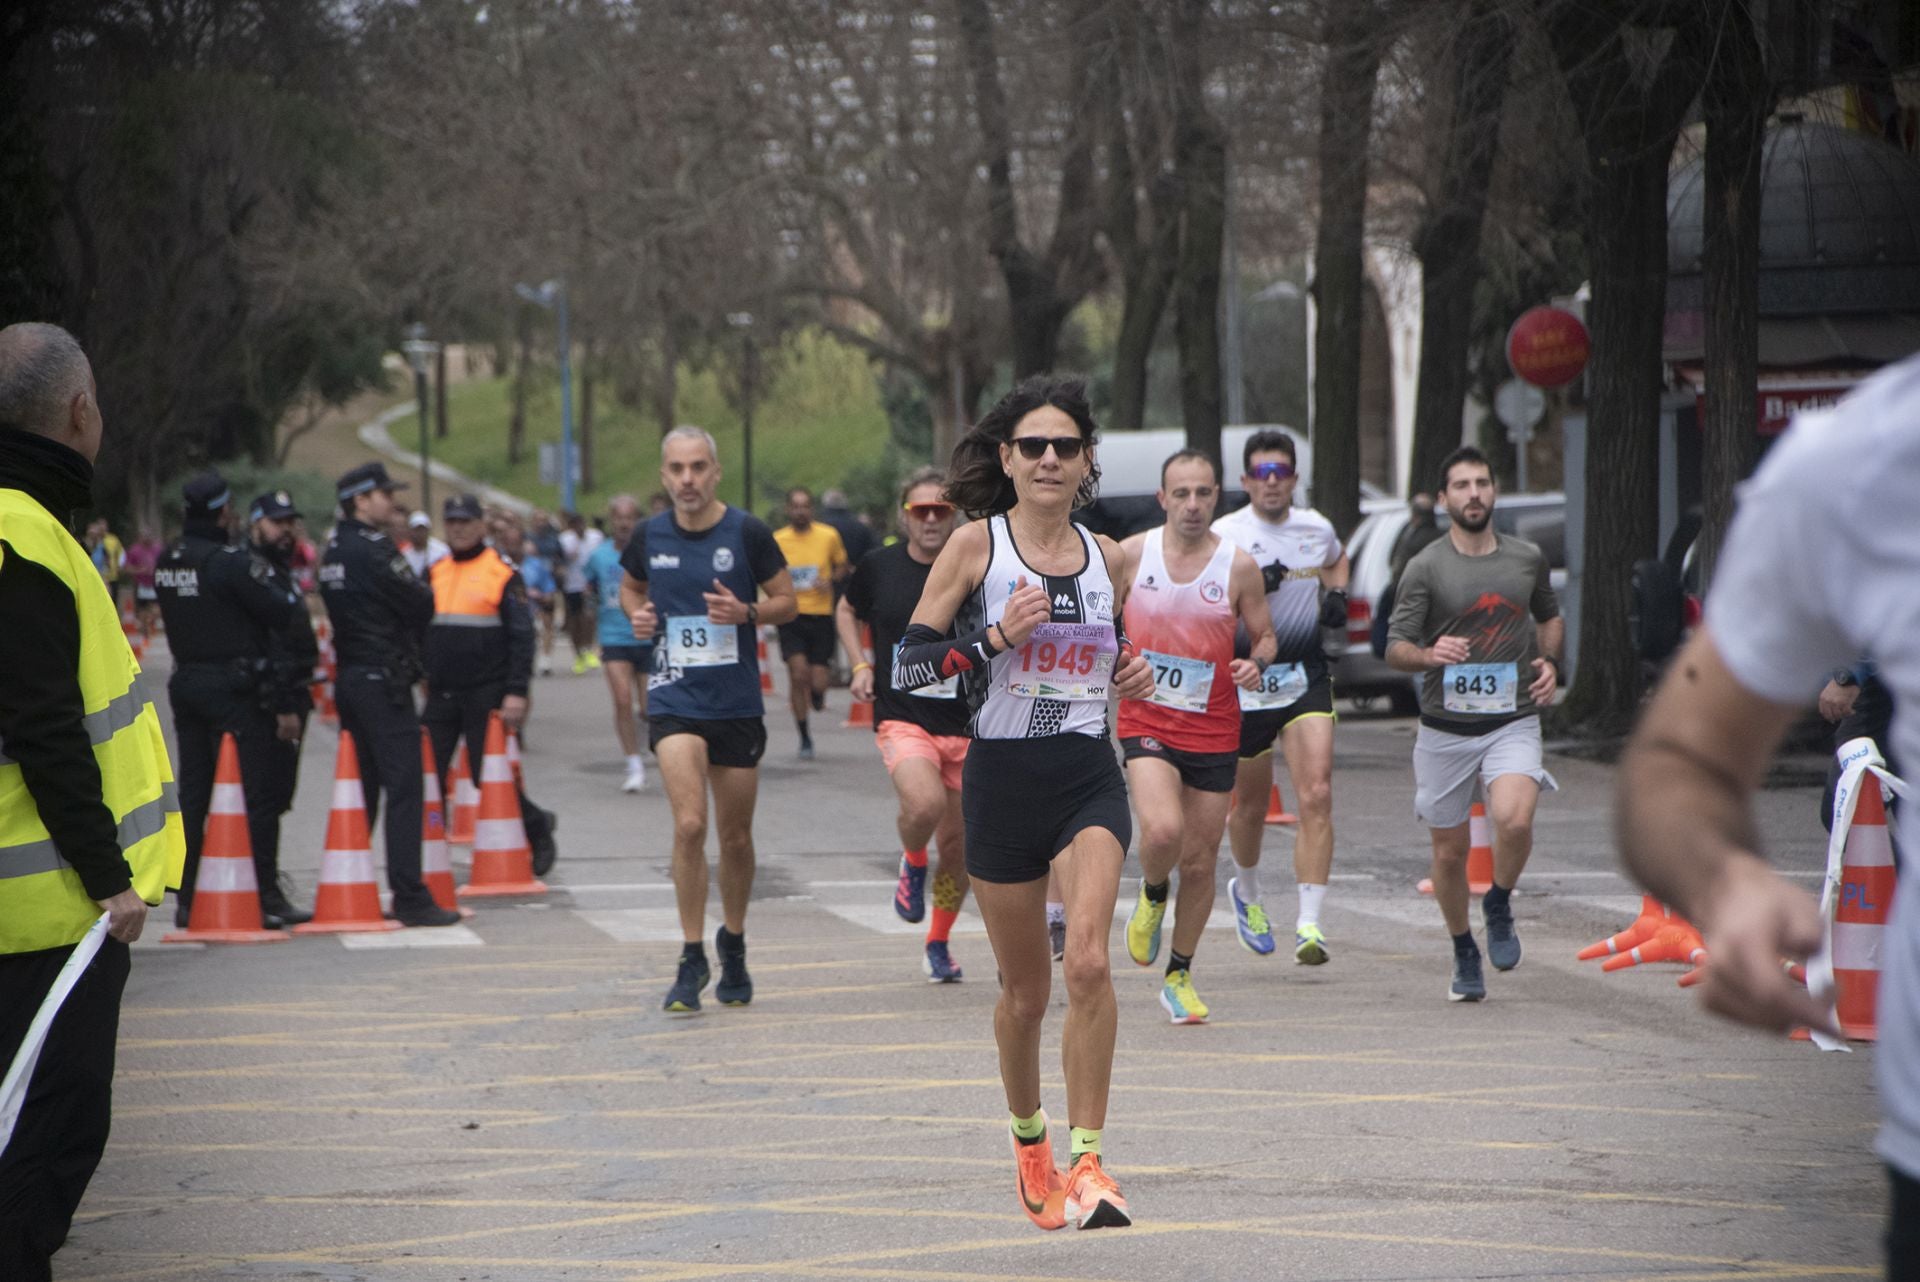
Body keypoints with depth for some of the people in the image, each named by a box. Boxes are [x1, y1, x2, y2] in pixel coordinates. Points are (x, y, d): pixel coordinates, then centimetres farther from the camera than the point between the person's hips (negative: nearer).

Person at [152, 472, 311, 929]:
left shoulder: (166, 563, 6)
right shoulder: (231, 562, -17)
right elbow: (286, 613, -16)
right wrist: (290, 591, 6)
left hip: (186, 683, 7)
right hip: (237, 686, -7)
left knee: (192, 794, 11)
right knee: (258, 793, -2)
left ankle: (188, 900, 13)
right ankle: (268, 899, -3)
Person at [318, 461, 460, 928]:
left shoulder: (335, 549, 13)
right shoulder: (372, 549, -15)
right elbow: (422, 605, -12)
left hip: (349, 676, 9)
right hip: (383, 679, -9)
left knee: (361, 788, 14)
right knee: (403, 788, -9)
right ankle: (410, 897, -12)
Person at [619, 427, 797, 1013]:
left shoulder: (748, 533, -5)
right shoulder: (650, 536, 2)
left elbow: (787, 601, 2)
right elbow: (630, 587, 21)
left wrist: (746, 613, -17)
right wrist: (638, 615, -2)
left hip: (737, 702, 0)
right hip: (674, 700, 0)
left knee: (736, 837, 9)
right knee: (689, 824, -17)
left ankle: (732, 944, 32)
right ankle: (691, 960, -8)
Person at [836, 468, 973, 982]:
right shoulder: (879, 567, 2)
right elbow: (846, 612, 22)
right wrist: (861, 664, 7)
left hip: (965, 725, 1)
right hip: (901, 718, -1)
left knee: (957, 844, 7)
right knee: (924, 803, -30)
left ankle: (938, 944, 29)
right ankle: (912, 863, 5)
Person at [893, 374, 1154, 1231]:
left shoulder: (1107, 558, 7)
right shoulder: (975, 546, -3)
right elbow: (905, 664, -7)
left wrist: (1132, 679, 1)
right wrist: (996, 636, -19)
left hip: (1090, 780, 1)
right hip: (1002, 779, -1)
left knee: (1088, 962, -20)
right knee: (1025, 989, 10)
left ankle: (1085, 1160, -15)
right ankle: (1027, 1134, 37)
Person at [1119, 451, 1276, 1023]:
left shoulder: (1239, 566, -3)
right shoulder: (1130, 554, -2)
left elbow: (1264, 636, 7)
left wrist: (1256, 663, -14)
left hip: (1213, 729, 1)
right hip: (1146, 719, -1)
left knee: (1200, 859, 7)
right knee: (1163, 831, -26)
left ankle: (1179, 977, 24)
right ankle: (1152, 895, 9)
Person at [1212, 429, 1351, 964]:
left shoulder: (1317, 529, 7)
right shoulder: (1224, 535, -6)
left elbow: (1337, 560, 31)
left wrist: (1336, 594, 10)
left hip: (1306, 677, 2)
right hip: (1245, 680, -2)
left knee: (1317, 795, -14)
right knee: (1250, 805, 12)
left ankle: (1308, 924, -16)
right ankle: (1246, 892, 43)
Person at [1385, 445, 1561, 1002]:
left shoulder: (1527, 558, 5)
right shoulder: (1426, 568, -3)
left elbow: (1550, 616, 24)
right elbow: (1395, 647, -4)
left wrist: (1548, 660, 5)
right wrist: (1429, 655, -26)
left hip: (1513, 722, 0)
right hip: (1445, 727, 0)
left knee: (1514, 819, -27)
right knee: (1449, 851, 7)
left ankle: (1499, 904, 2)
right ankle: (1464, 954, 30)